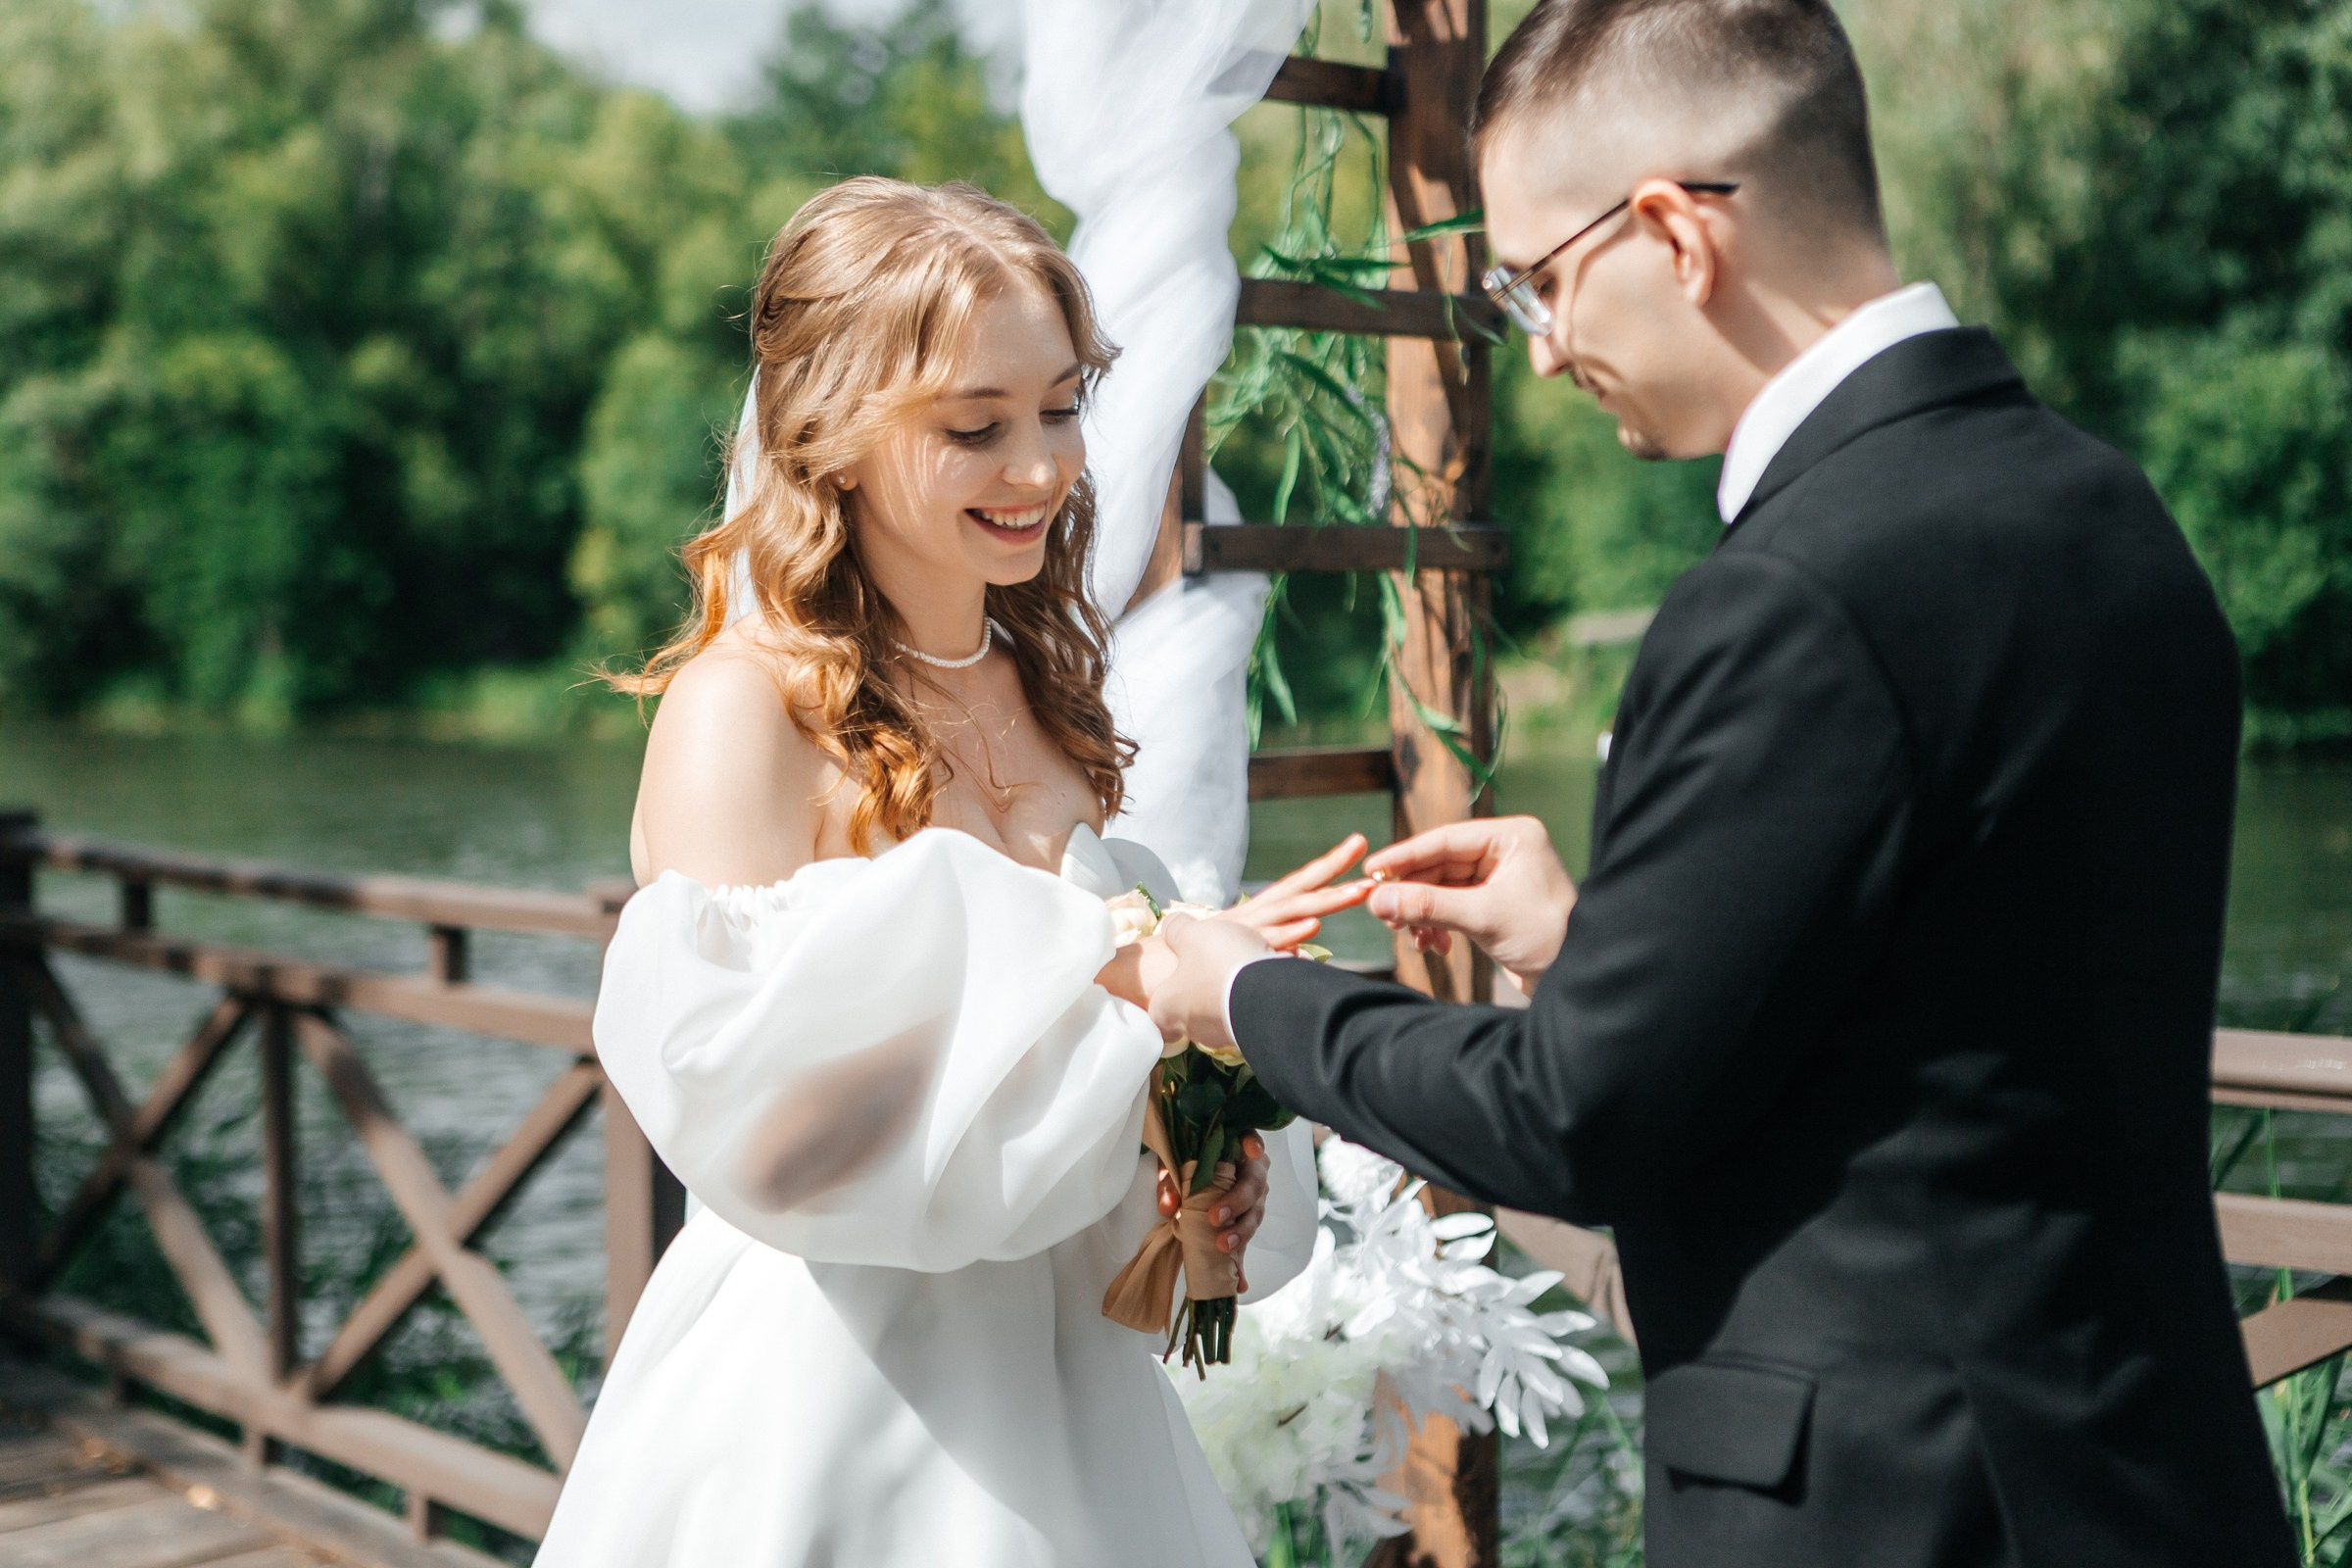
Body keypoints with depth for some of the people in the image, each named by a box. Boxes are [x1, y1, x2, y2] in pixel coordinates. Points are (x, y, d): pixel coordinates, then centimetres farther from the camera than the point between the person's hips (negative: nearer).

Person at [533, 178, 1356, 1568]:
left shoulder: (1041, 686, 5)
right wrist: (1105, 981, -28)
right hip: (822, 1398, -7)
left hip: (1055, 1378, 7)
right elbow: (755, 1126, -25)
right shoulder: (743, 708, -17)